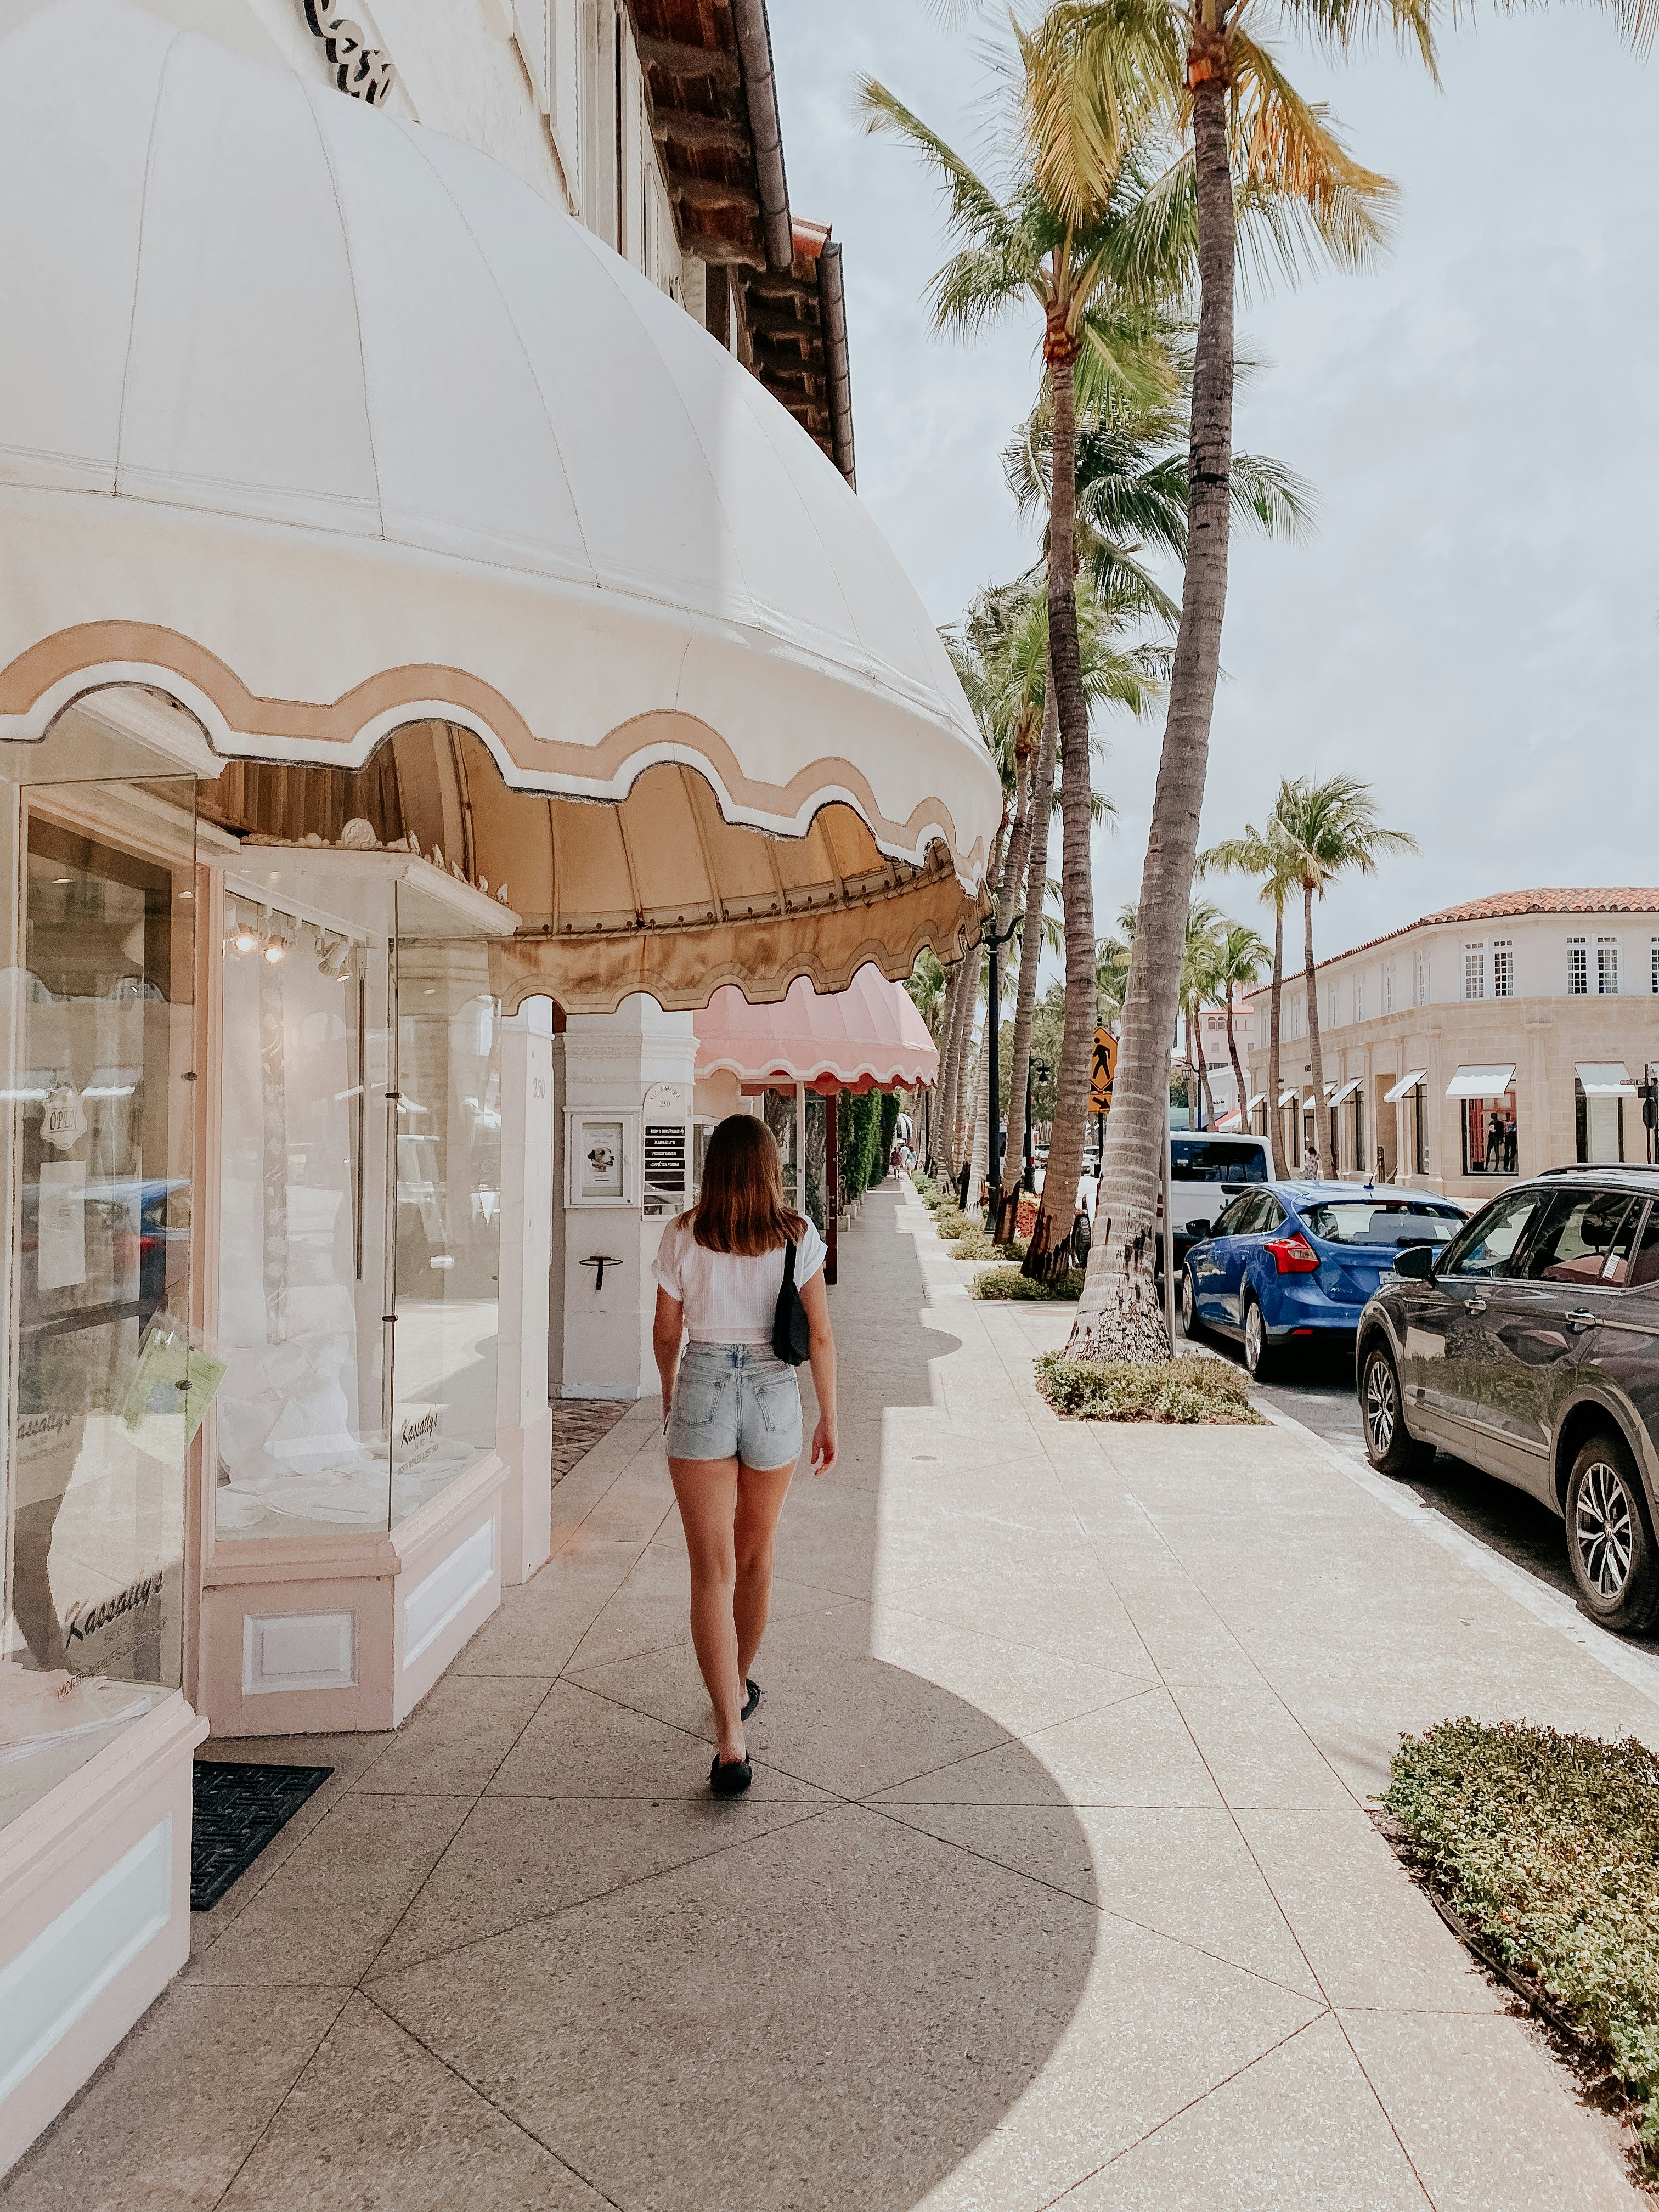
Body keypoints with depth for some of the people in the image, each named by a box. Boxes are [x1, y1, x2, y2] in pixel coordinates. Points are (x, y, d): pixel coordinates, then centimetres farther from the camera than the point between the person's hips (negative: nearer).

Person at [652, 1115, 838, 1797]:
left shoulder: (684, 1236, -6)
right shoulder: (798, 1236, -5)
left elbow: (666, 1332, 3)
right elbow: (820, 1337, -5)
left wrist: (669, 1396, 21)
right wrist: (828, 1421, 5)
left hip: (702, 1394, -1)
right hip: (773, 1397, 2)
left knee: (712, 1570, 1)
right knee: (755, 1555, 21)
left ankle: (730, 1739, -7)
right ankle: (739, 1688, 41)